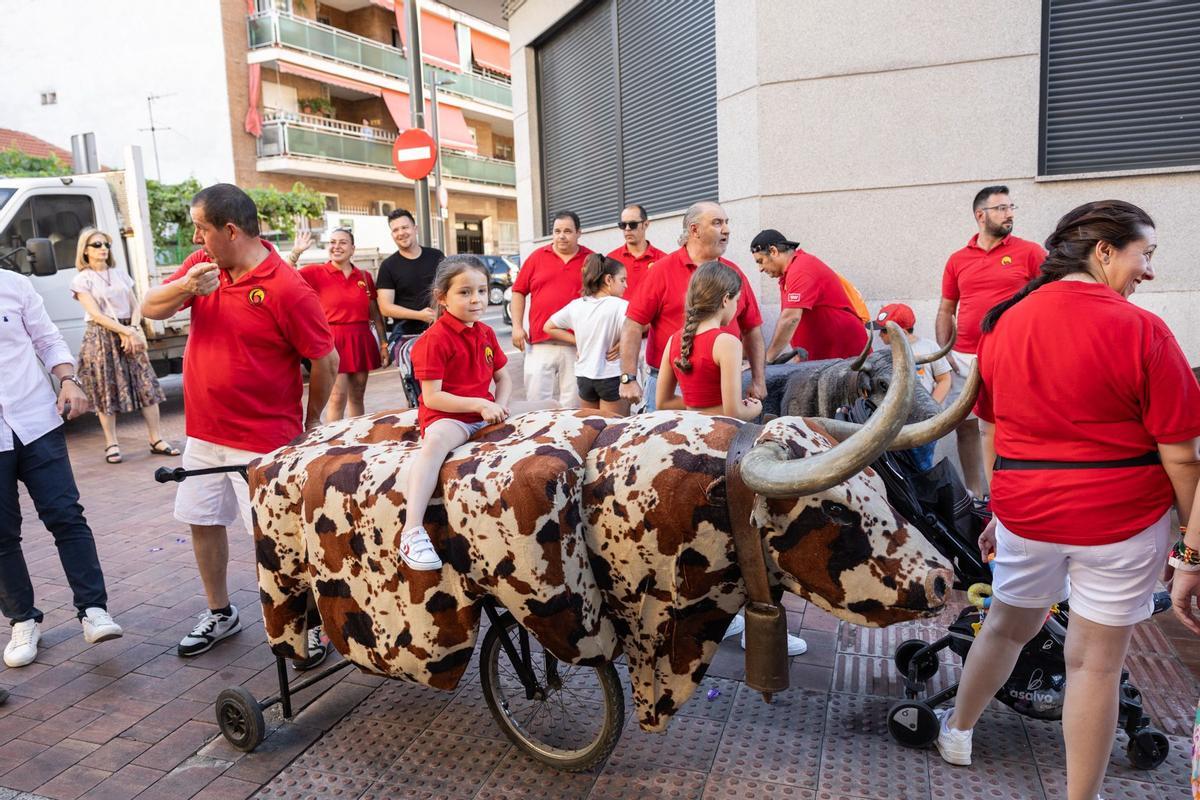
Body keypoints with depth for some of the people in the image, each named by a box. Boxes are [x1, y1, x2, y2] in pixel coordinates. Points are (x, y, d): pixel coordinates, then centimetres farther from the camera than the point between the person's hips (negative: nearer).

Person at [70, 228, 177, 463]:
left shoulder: (120, 274, 14)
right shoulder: (82, 280, 1)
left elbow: (136, 306, 9)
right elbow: (96, 314, -9)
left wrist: (133, 330, -9)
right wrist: (126, 332, -17)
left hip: (129, 333, 4)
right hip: (101, 337, -4)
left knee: (147, 386, -2)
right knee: (106, 391, -2)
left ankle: (156, 440, 3)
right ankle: (111, 444, 7)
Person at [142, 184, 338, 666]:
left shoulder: (287, 289, -19)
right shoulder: (203, 267, 4)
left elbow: (325, 361, -14)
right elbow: (150, 309, 3)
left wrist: (312, 421, -2)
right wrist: (185, 287, -19)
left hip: (264, 440, -8)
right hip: (203, 431, 8)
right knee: (203, 521, 18)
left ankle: (317, 624, 15)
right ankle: (220, 613, 38)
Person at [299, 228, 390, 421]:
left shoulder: (365, 276, 9)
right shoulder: (317, 273, 0)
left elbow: (375, 314, 11)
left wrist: (384, 344, 9)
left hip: (361, 340, 4)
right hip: (333, 339, -4)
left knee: (357, 397, 12)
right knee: (337, 397, -8)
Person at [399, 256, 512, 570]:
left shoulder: (486, 333, 11)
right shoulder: (435, 339, -11)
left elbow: (503, 378, 16)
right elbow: (432, 397, -15)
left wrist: (499, 406, -7)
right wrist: (479, 405, -21)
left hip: (484, 413, 8)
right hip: (446, 417, -8)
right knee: (434, 442, -38)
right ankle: (412, 530, -43)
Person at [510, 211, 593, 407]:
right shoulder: (537, 257, 8)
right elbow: (519, 292, 11)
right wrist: (517, 326, 2)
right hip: (540, 344, 1)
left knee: (572, 404, 5)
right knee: (536, 399, 0)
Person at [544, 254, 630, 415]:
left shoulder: (575, 305, 3)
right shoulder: (620, 305, -13)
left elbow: (549, 327, 12)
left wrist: (577, 341, 8)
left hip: (583, 376, 5)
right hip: (612, 377, -5)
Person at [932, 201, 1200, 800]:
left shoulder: (1002, 323, 0)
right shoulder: (1139, 330, -14)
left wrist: (998, 512, 18)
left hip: (1026, 512, 4)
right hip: (1121, 521, -4)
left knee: (1006, 624, 24)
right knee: (1096, 660, 9)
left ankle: (956, 731, 42)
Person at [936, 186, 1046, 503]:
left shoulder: (1030, 252, 2)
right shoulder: (957, 260, 11)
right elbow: (945, 310, 15)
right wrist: (944, 351, 4)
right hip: (963, 358, 4)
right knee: (966, 427, 10)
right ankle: (976, 497, 22)